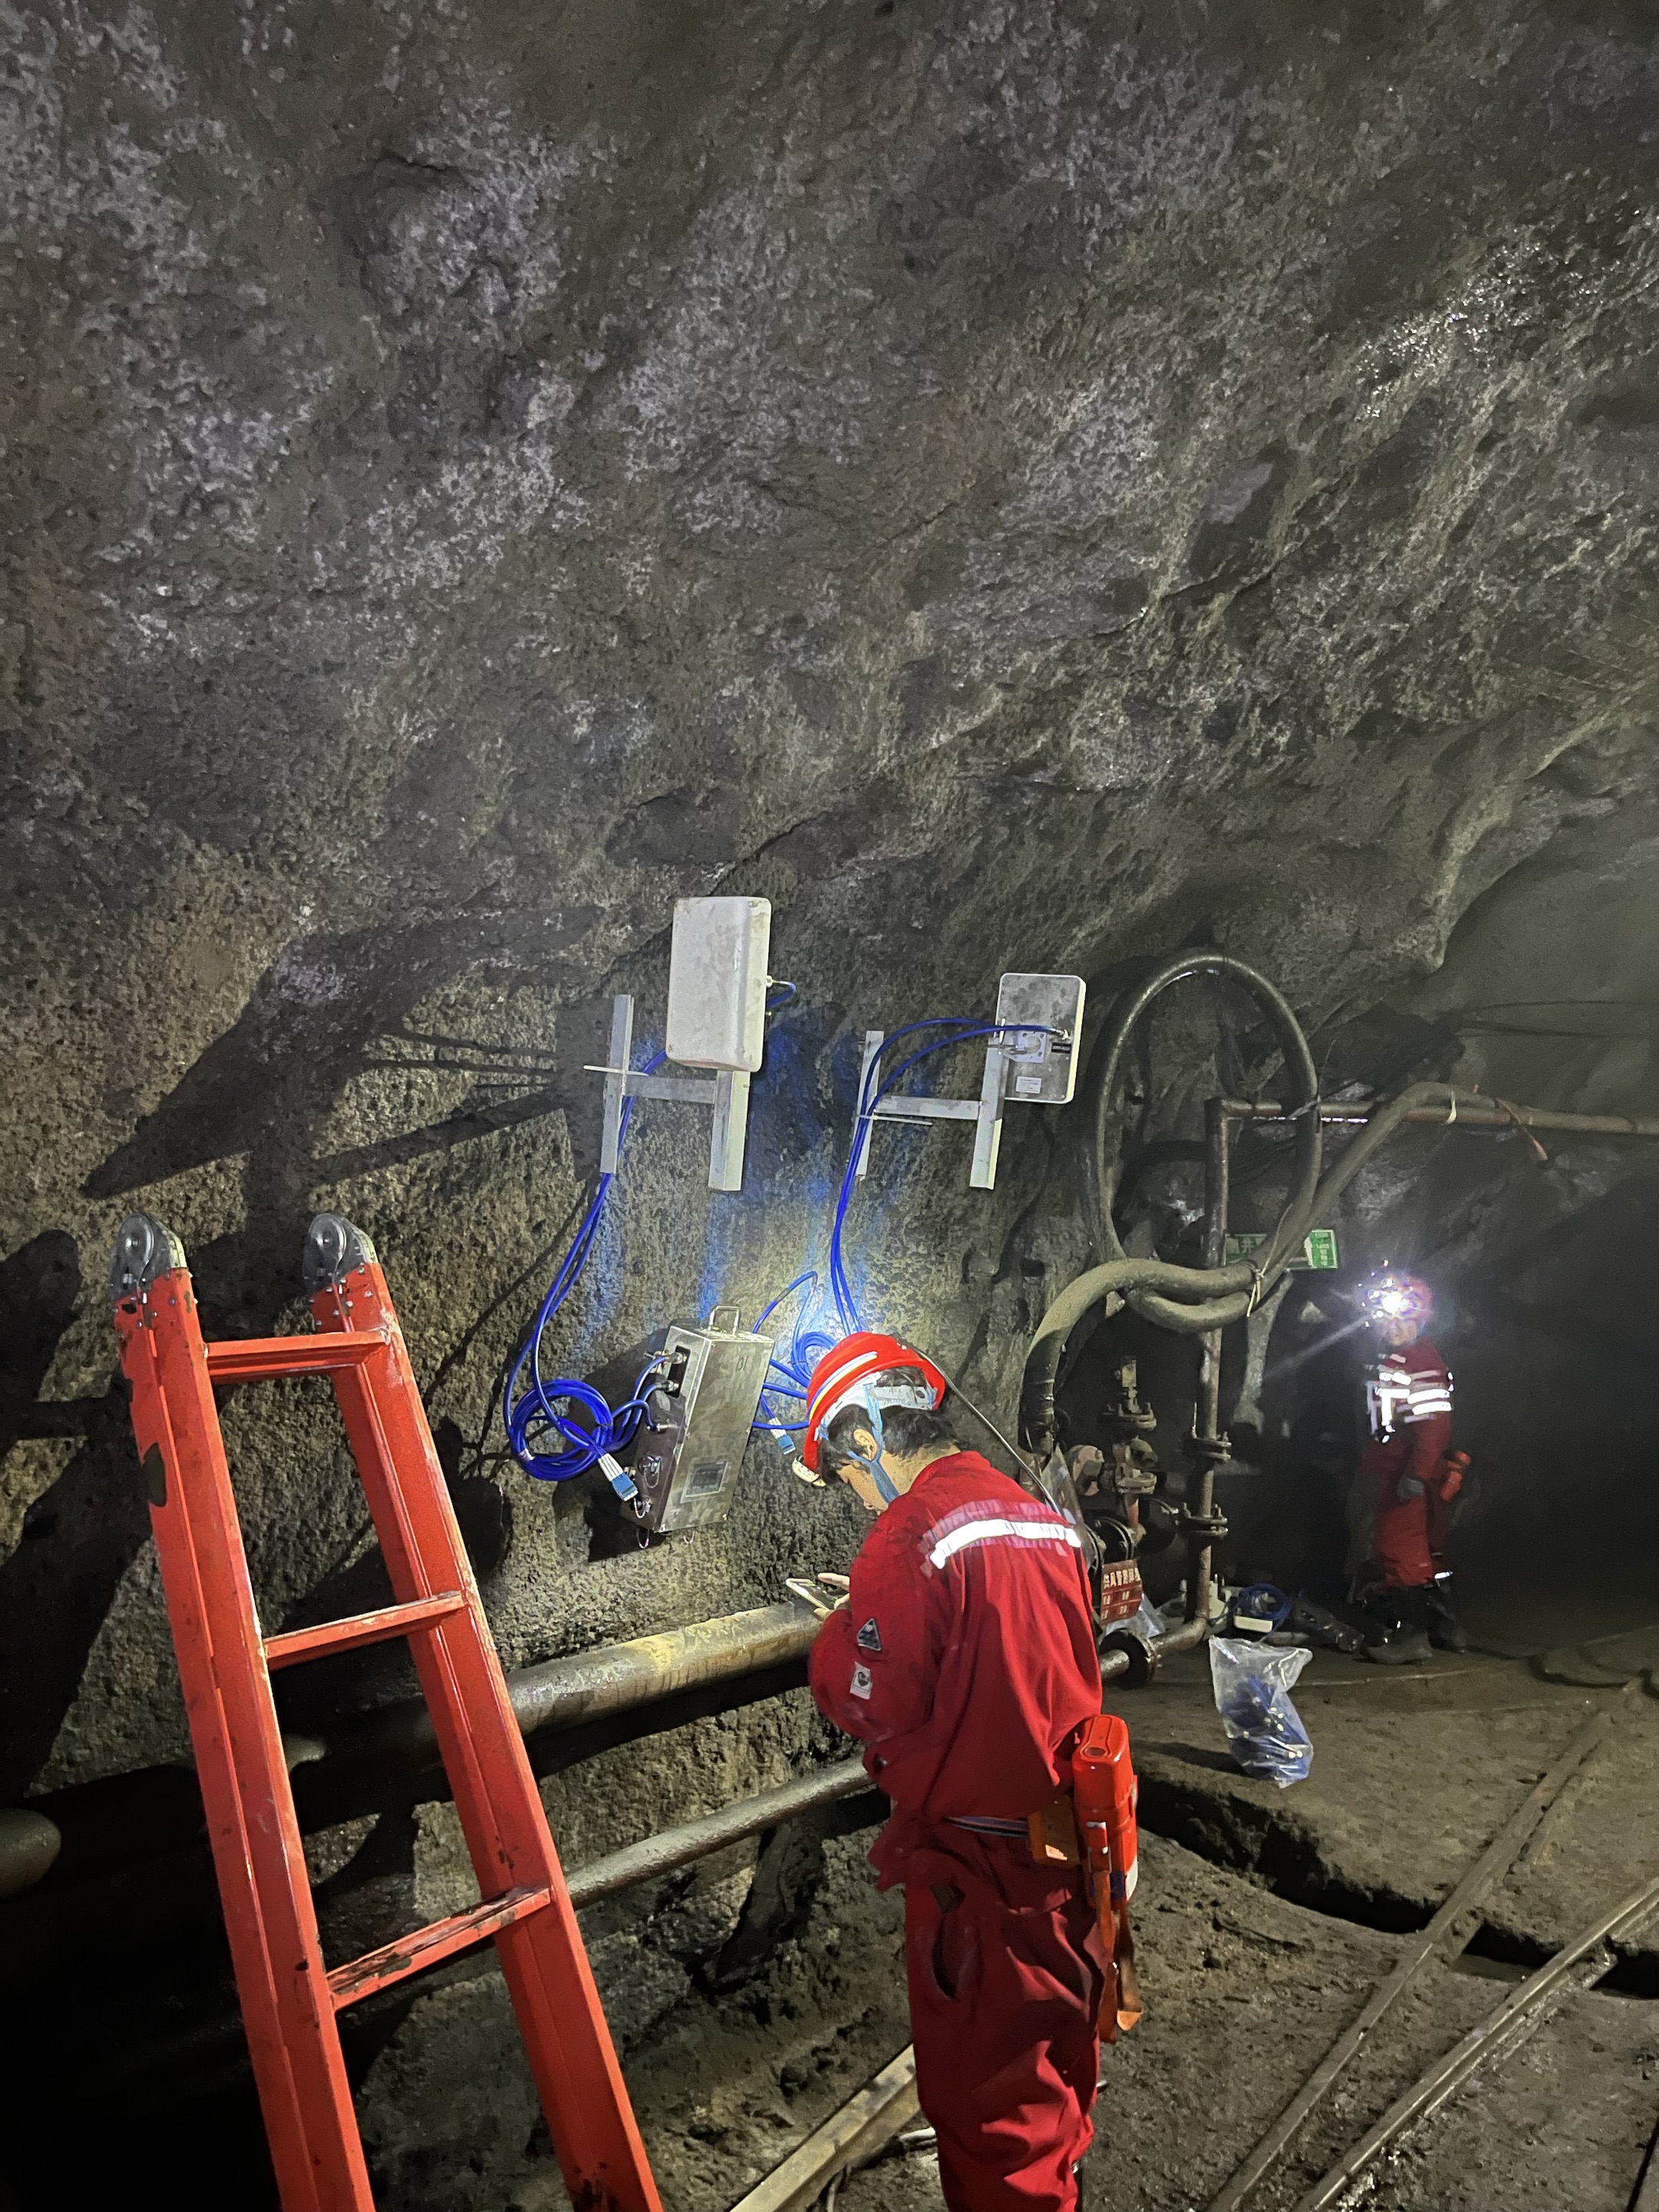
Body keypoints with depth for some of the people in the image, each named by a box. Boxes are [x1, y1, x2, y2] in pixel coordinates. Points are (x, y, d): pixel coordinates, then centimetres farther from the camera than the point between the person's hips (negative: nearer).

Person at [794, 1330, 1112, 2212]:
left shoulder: (910, 1538, -22)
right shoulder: (1045, 1520, 2)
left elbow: (868, 1705, -18)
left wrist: (839, 1631, 2)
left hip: (979, 1861, -8)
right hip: (1072, 1848, 8)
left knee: (988, 2102, 9)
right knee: (1059, 2058, 27)